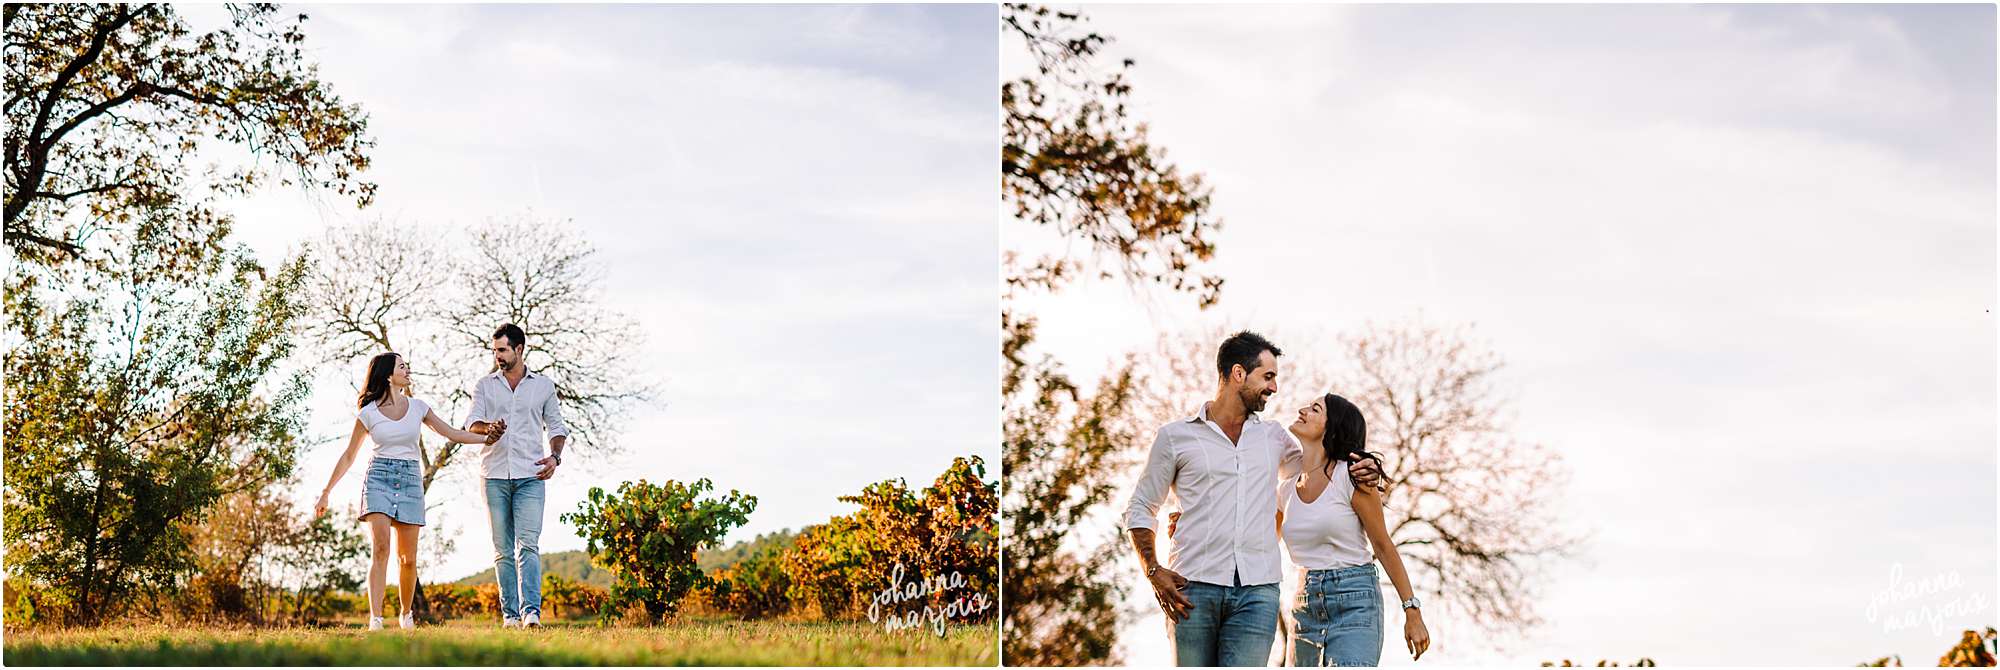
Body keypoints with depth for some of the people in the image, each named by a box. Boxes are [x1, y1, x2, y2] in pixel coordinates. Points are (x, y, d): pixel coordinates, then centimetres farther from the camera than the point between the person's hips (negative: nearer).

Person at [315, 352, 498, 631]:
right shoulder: (368, 414, 1)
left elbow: (451, 433, 12)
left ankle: (406, 614, 24)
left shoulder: (417, 407, 9)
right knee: (381, 549, -20)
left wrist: (486, 437, 2)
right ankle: (375, 620, -24)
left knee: (408, 558, 2)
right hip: (378, 479, -3)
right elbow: (348, 456, 8)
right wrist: (325, 492, 7)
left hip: (410, 482, 3)